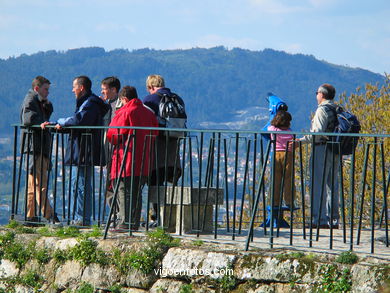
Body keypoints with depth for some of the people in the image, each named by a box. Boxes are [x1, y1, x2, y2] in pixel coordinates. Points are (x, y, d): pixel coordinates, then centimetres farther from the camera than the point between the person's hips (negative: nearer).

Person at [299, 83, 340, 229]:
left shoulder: (322, 110, -10)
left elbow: (318, 132, -20)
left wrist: (300, 141, -19)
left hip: (322, 149, -8)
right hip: (336, 151, 8)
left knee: (318, 185, -6)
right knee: (332, 186, 12)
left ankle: (320, 219, -11)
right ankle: (333, 220, 12)